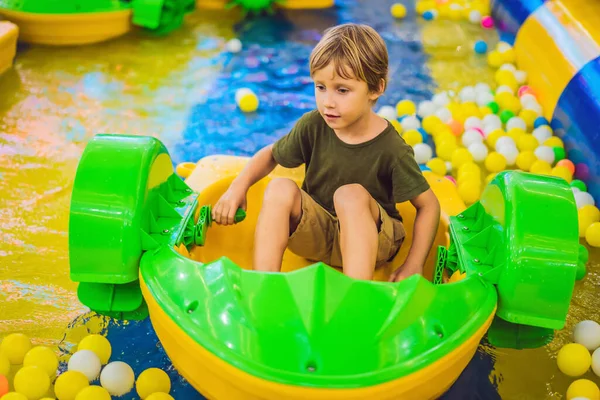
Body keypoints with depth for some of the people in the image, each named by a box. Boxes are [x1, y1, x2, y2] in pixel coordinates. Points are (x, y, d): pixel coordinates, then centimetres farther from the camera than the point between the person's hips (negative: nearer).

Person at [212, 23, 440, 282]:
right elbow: (270, 154, 7)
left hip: (370, 238, -3)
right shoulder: (313, 126, -9)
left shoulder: (390, 149, -20)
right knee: (280, 189, -23)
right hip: (316, 234, 4)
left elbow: (428, 205, -12)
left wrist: (413, 266, -19)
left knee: (351, 194, -33)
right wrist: (238, 187, -10)